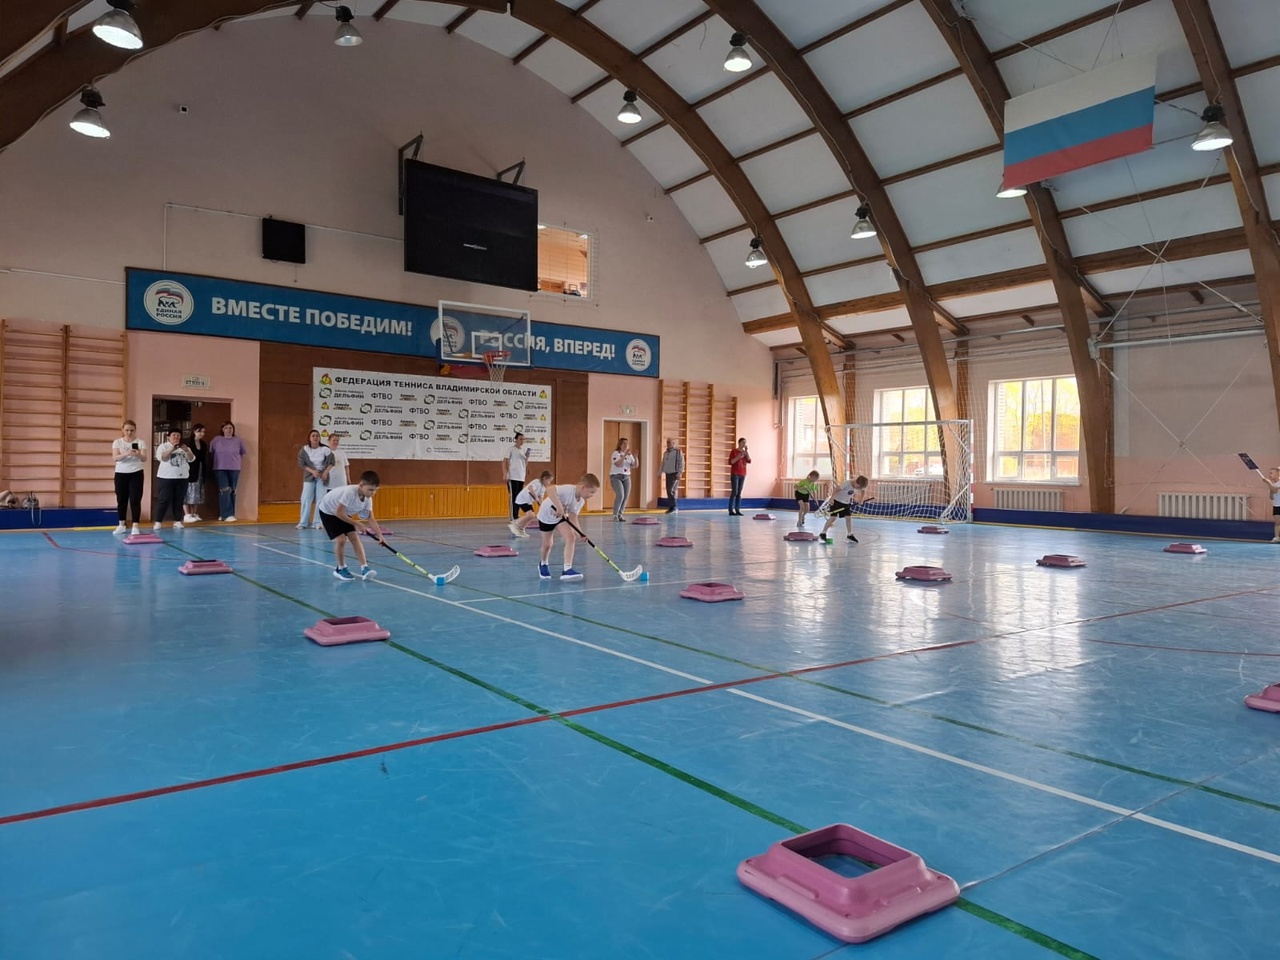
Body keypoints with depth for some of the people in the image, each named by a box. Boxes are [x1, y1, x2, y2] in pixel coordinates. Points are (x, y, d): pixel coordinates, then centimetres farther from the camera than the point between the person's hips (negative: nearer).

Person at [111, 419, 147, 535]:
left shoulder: (141, 442, -1)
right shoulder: (117, 442, 1)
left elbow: (144, 459, -11)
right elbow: (115, 457, -14)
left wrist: (139, 455, -35)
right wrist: (126, 454, -33)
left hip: (136, 474, -1)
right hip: (121, 474, 2)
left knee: (135, 500, -6)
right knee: (121, 500, 7)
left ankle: (136, 526, -4)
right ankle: (121, 525, 17)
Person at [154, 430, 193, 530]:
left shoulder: (184, 447, 14)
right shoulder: (163, 446, 3)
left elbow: (191, 459, 3)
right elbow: (161, 457, -14)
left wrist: (187, 451, -15)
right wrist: (172, 449, -25)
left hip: (182, 478, 4)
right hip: (166, 477, -4)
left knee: (178, 500, 5)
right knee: (163, 500, -6)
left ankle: (177, 521, 9)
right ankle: (157, 522, -3)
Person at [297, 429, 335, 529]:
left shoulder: (325, 449, -12)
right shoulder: (304, 450, -8)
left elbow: (331, 462, -8)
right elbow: (301, 464, -6)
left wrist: (325, 473, -16)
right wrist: (312, 471, -17)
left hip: (322, 477, -1)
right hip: (309, 477, 1)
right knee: (306, 500, 0)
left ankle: (317, 523, 4)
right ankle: (303, 523, 7)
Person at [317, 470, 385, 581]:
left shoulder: (368, 499, -16)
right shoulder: (350, 492, -38)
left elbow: (371, 519, -14)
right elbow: (338, 513, -34)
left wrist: (380, 535, -25)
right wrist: (357, 524, -30)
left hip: (343, 513, 7)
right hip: (328, 511, -7)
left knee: (355, 538, -6)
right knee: (341, 540, -14)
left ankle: (364, 568, -8)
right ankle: (340, 569, 6)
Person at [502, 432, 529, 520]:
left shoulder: (524, 450, 13)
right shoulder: (511, 449, -4)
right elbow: (504, 462, -6)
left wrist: (527, 457, -2)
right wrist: (505, 475, -14)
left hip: (521, 477, 6)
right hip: (513, 477, -6)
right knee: (513, 496, -6)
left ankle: (517, 516, 16)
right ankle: (513, 517, -3)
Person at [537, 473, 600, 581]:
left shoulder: (581, 501, -16)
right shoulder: (568, 490, -39)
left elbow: (573, 517, -15)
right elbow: (550, 489, -54)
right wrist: (559, 507, -59)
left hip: (562, 516, 5)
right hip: (546, 514, -5)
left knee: (571, 537, -16)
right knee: (547, 544, 8)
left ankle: (567, 569, -16)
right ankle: (543, 564, 40)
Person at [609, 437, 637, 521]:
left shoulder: (629, 454, 11)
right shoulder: (615, 453, -8)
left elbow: (635, 465, 7)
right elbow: (618, 464, -22)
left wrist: (635, 457, -10)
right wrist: (625, 455, -27)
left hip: (626, 477, 6)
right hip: (616, 477, -6)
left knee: (626, 496, 0)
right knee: (620, 495, -20)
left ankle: (620, 514, 13)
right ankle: (615, 515, -8)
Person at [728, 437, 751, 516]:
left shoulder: (745, 452, 13)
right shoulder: (734, 451, -4)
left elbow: (749, 461, -1)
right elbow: (730, 462, -10)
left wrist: (746, 452, -8)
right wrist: (738, 457, -20)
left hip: (742, 474, 6)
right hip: (735, 474, -6)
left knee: (739, 492, 4)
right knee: (734, 492, -11)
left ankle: (737, 510, 4)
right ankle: (731, 510, -10)